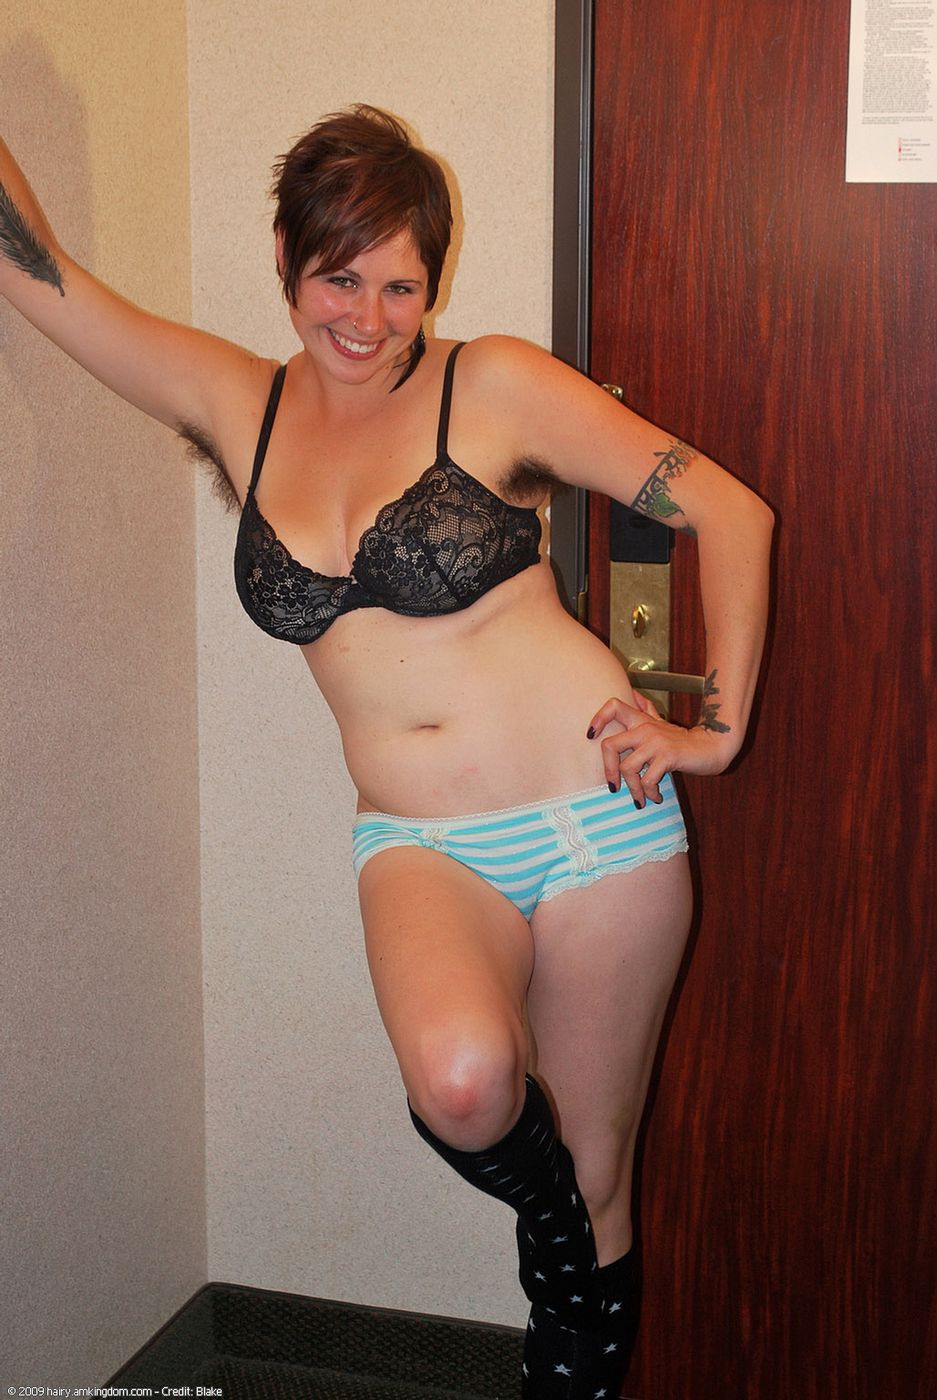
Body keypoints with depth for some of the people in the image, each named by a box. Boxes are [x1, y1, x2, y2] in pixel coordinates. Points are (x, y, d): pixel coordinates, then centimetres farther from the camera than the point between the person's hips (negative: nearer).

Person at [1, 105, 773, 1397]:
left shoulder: (495, 388, -4)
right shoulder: (234, 406, 7)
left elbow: (730, 511, -1)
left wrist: (719, 727, -4)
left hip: (596, 819, -2)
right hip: (418, 842, 2)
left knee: (594, 1181, 6)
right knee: (463, 1088, -29)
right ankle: (555, 1227, 7)